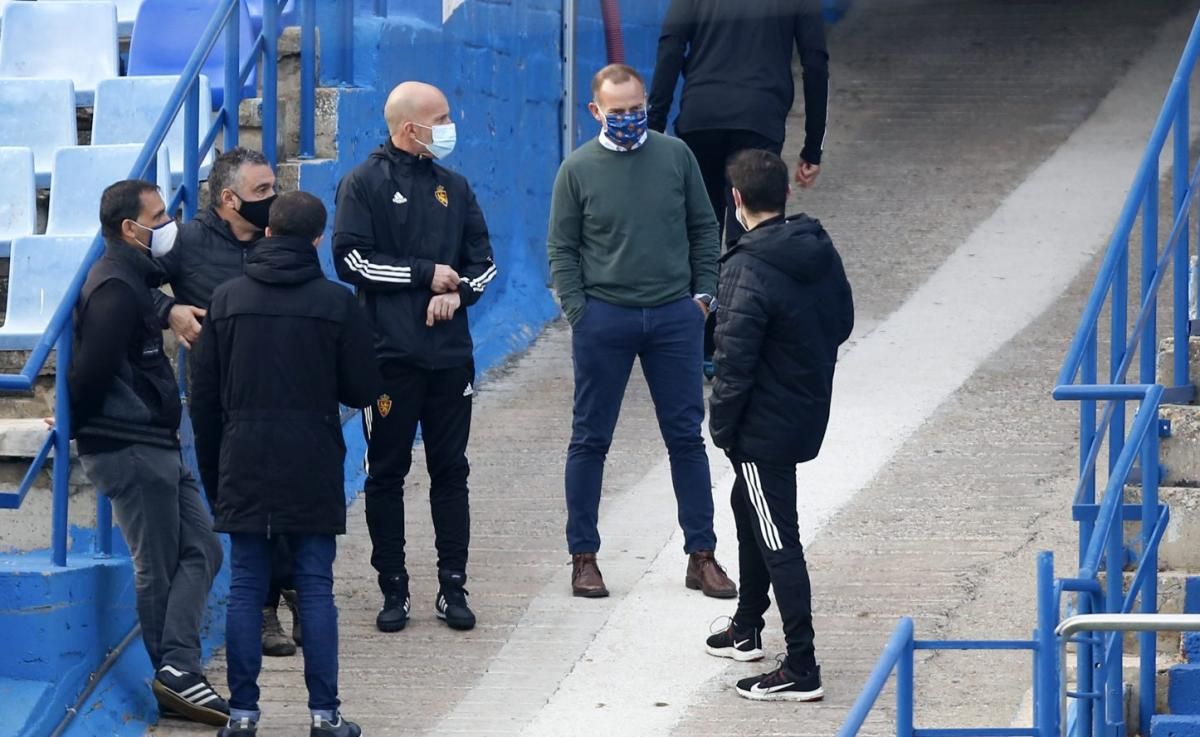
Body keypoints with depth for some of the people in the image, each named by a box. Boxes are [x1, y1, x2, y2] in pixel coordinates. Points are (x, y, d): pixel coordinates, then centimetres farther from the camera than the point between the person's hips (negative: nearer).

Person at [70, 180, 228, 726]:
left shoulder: (132, 279, 18)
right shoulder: (115, 288, -16)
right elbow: (94, 368, -21)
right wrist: (77, 424, -10)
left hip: (153, 445, 10)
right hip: (131, 449, -10)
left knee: (200, 550, 4)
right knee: (159, 569, -6)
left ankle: (177, 672, -5)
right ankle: (177, 672, -3)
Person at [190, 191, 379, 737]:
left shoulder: (226, 299, 1)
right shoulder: (337, 302, -5)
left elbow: (204, 398, 4)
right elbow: (363, 389, -1)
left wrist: (211, 473, 14)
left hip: (243, 468, 1)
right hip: (313, 468, -1)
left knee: (245, 590, 6)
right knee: (315, 589, 4)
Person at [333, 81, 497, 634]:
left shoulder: (453, 187, 14)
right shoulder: (364, 184, -2)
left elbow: (483, 259, 16)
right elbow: (351, 258, -11)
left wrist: (458, 291, -6)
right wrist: (426, 274, -10)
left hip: (450, 353, 4)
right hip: (390, 355, -4)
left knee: (450, 471, 6)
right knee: (387, 473, 2)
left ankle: (453, 587, 11)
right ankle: (393, 590, 8)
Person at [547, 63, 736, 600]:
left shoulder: (675, 157, 3)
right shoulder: (578, 170, -1)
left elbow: (703, 229, 10)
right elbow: (562, 249, 2)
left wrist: (703, 293, 3)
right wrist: (578, 311, -6)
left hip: (674, 316, 2)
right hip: (604, 319, -1)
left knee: (686, 436, 6)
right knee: (590, 439, 5)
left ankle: (701, 556, 13)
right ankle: (583, 557, 14)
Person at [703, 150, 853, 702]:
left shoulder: (749, 270, -24)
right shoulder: (819, 249, 1)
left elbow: (734, 362, -21)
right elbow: (842, 323, 12)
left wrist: (722, 428, -9)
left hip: (763, 426, -9)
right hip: (808, 415, 9)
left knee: (777, 540, -3)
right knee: (749, 506, 27)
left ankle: (801, 670, -1)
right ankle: (747, 629, 41)